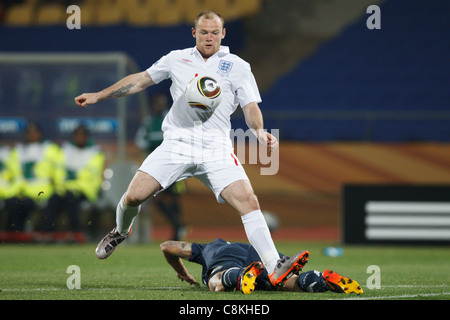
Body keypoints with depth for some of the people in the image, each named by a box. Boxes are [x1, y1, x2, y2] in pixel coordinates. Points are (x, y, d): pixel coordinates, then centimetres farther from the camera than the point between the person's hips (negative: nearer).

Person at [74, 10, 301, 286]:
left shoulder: (238, 67, 9)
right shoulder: (176, 59, 14)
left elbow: (251, 108, 4)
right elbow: (140, 80, 22)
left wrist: (260, 131, -17)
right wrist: (98, 96, 20)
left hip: (217, 149, -1)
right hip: (177, 142, 1)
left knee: (248, 201, -20)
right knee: (134, 195, -9)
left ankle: (274, 268, -21)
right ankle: (120, 232, 26)